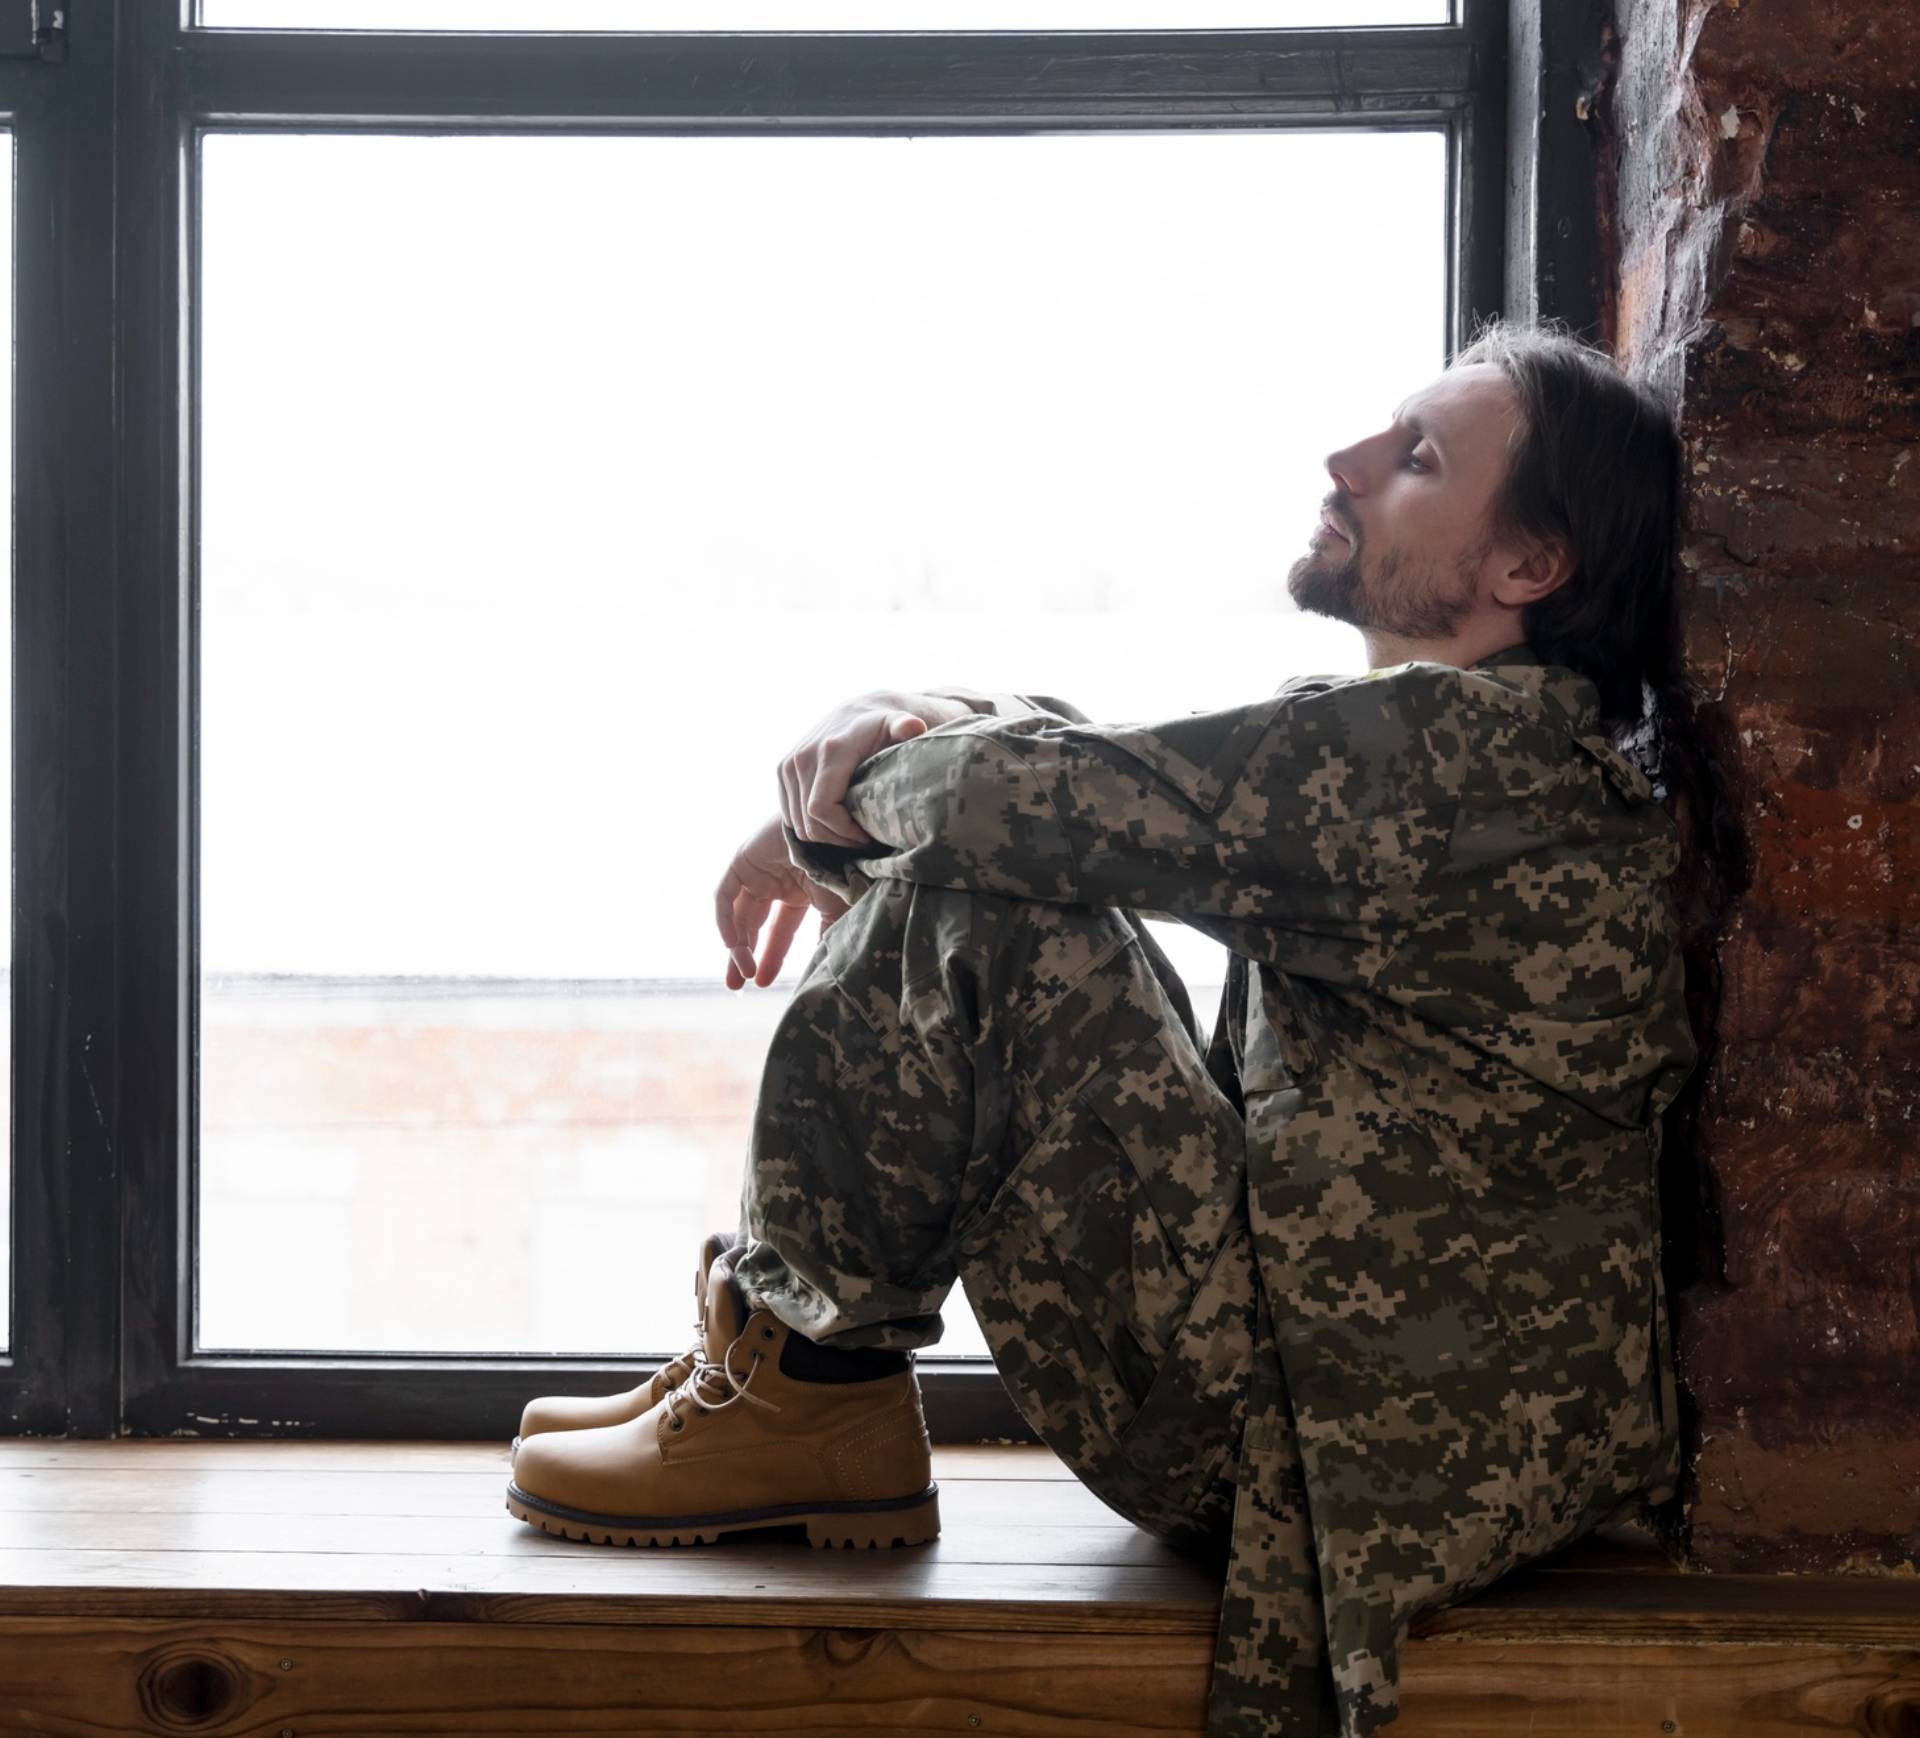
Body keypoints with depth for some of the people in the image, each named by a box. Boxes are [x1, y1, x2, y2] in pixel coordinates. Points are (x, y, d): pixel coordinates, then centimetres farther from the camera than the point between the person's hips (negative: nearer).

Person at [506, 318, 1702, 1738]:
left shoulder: (1477, 741, -19)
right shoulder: (1467, 740, 13)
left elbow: (1040, 800, -23)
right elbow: (1107, 780, 15)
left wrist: (867, 776, 0)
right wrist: (915, 730, -5)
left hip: (1375, 1438, -10)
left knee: (967, 905, -17)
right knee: (981, 862, 12)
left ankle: (811, 1397, -3)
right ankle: (804, 1351, 12)